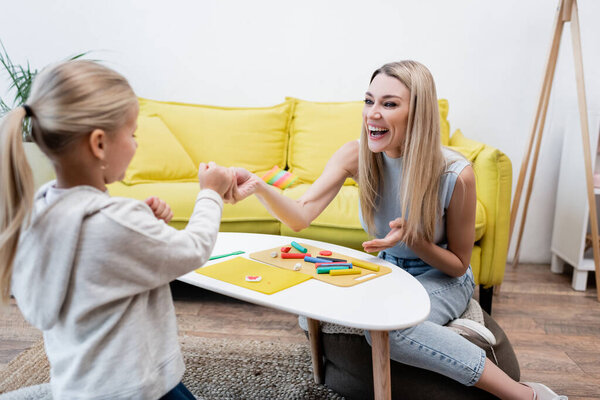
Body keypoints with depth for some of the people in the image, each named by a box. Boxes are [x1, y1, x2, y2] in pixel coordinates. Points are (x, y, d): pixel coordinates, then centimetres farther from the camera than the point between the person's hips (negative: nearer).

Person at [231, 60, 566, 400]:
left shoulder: (456, 175, -25)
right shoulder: (356, 156, -16)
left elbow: (458, 265, -12)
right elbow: (301, 216, -26)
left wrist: (411, 238, -32)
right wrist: (259, 187, -45)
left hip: (442, 278, -4)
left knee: (384, 325, -34)